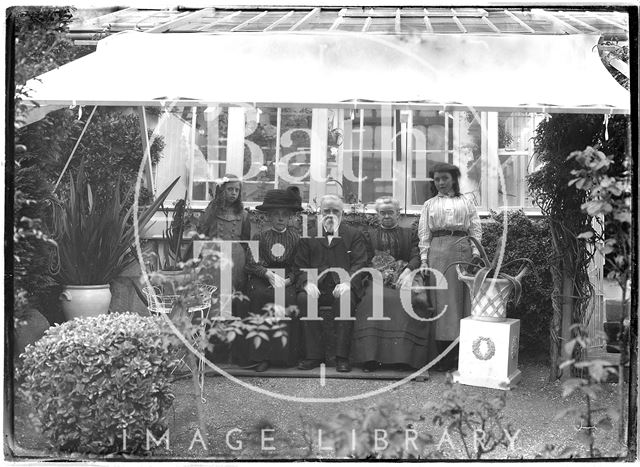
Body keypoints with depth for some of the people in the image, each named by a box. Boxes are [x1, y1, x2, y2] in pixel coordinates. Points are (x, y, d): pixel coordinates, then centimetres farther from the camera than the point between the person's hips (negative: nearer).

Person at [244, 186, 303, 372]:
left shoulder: (295, 238, 9)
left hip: (287, 279, 0)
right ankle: (262, 355, -27)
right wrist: (268, 274, -16)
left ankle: (287, 355, -20)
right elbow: (251, 263, 1)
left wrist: (288, 280, -14)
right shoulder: (260, 237, 8)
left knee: (288, 298, -32)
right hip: (262, 278, 0)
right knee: (259, 295, -32)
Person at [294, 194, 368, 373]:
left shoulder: (354, 235, 15)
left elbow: (359, 264, 2)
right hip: (317, 287, 2)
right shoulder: (308, 236, 18)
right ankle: (314, 355, -22)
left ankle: (342, 357, -26)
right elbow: (300, 266, 10)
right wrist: (307, 282, -13)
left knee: (345, 299, -34)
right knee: (303, 298, -29)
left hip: (341, 287, -1)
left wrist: (348, 283, -18)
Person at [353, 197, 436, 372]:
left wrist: (406, 272, -15)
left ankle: (409, 356, -29)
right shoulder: (369, 235, 20)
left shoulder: (410, 234, 19)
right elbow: (366, 262, 10)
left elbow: (416, 257, 5)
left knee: (412, 299, -32)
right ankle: (372, 357, -34)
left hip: (404, 276, 0)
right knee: (373, 299, -33)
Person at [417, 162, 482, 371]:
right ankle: (444, 357, -2)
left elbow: (476, 230, 11)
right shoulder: (429, 204, 18)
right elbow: (423, 234, 12)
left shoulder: (466, 202, 17)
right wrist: (423, 259, 0)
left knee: (464, 299, -4)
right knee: (442, 300, -4)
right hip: (438, 250, 0)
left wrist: (476, 254, -2)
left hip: (462, 250, 0)